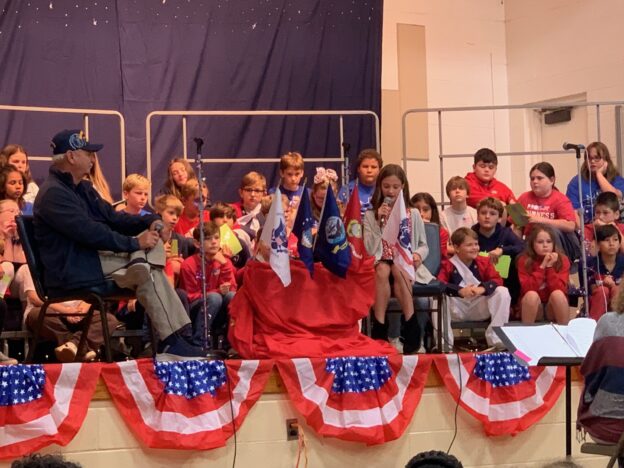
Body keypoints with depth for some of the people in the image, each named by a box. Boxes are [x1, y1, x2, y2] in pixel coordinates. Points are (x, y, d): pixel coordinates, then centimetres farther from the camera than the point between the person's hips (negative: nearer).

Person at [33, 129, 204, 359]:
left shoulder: (83, 188, 17)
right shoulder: (53, 193, -16)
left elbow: (112, 217, 15)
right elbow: (91, 233, -25)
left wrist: (151, 222, -2)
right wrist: (135, 243, -22)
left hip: (95, 256, 10)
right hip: (72, 271, -10)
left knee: (153, 239, -6)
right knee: (145, 270, -23)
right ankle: (171, 341, -17)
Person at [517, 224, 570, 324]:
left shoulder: (562, 260, -8)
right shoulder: (524, 261, -10)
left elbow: (560, 289, -18)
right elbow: (528, 289, -22)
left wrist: (550, 267, -24)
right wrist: (542, 267, -25)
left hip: (554, 307, 1)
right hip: (533, 308, -1)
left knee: (557, 294, -30)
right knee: (531, 295, -31)